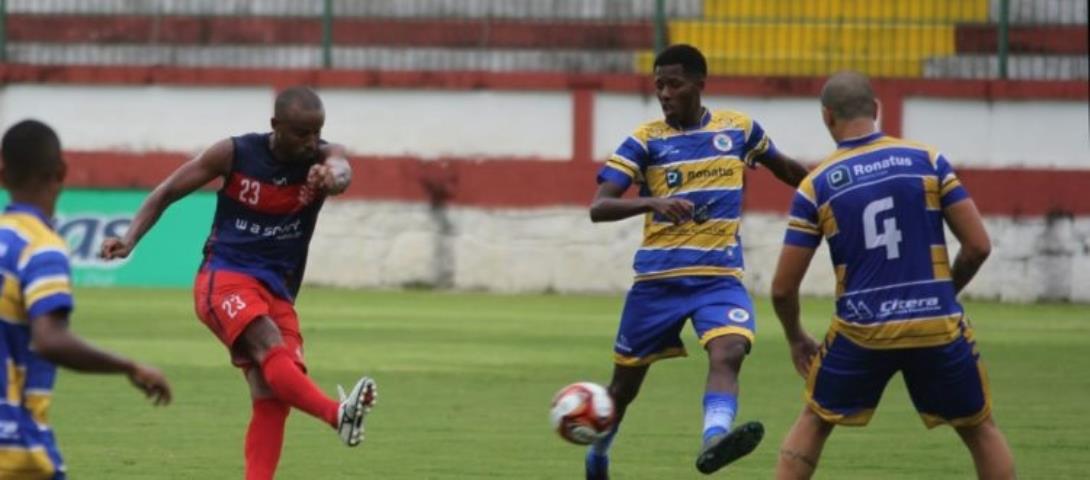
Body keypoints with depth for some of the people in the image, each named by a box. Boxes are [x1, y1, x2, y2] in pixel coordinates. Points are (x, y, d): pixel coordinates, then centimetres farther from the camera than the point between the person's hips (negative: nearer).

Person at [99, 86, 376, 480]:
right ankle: (338, 414, -54)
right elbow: (168, 191, 2)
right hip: (225, 278, -4)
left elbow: (341, 171, -28)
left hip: (278, 292, 5)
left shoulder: (324, 156, -2)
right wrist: (130, 238, -11)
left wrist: (331, 177, -53)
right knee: (270, 346, -32)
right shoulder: (235, 154, -7)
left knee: (272, 398, -8)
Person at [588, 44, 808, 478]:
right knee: (626, 380, 12)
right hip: (657, 280, 0)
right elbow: (598, 207, -14)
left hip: (719, 278, 0)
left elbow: (785, 169, 24)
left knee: (728, 353, -30)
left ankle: (714, 440, -50)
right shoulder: (646, 141, -4)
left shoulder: (739, 129, 4)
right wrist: (653, 203, -31)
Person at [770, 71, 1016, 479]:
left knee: (813, 423, 21)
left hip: (861, 331, 0)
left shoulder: (815, 186, -1)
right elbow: (978, 246, -1)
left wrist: (796, 340, 19)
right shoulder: (928, 161, 0)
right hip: (938, 325, 0)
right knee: (981, 430, 17)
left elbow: (783, 288, 0)